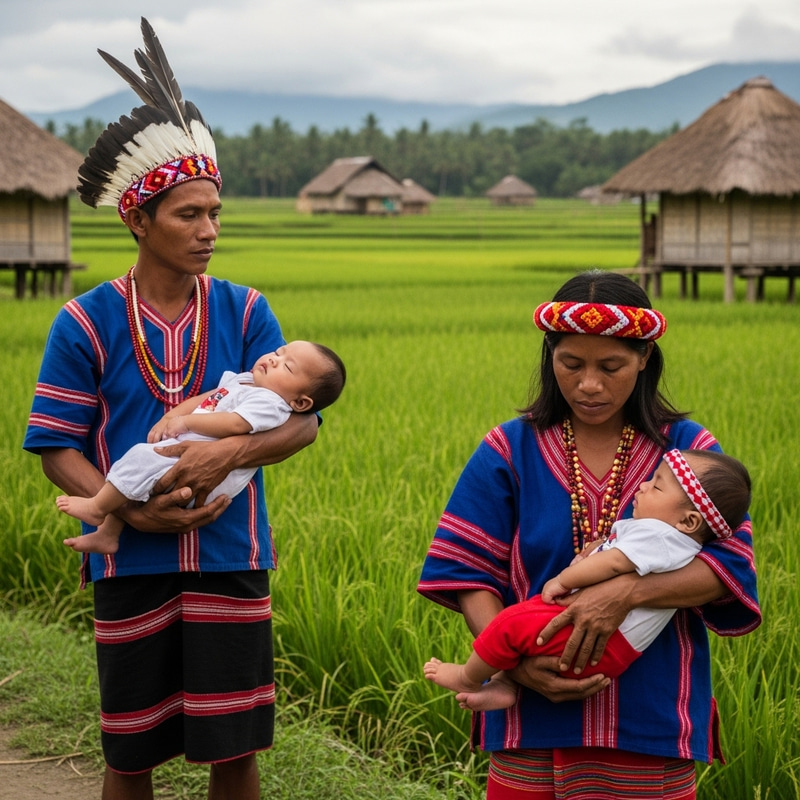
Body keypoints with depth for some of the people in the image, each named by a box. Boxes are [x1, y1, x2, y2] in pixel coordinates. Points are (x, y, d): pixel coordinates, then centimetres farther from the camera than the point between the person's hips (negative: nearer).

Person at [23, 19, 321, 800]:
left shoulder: (244, 312, 2)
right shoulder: (87, 322, -3)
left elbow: (301, 422, -2)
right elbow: (58, 450, -3)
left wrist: (231, 451, -21)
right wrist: (131, 511, -18)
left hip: (230, 559, 1)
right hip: (131, 562, -1)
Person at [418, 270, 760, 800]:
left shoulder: (689, 449, 1)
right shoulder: (509, 451, 2)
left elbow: (730, 566, -10)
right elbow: (467, 570, -2)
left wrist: (627, 591, -26)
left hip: (654, 718, 0)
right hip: (533, 720, 0)